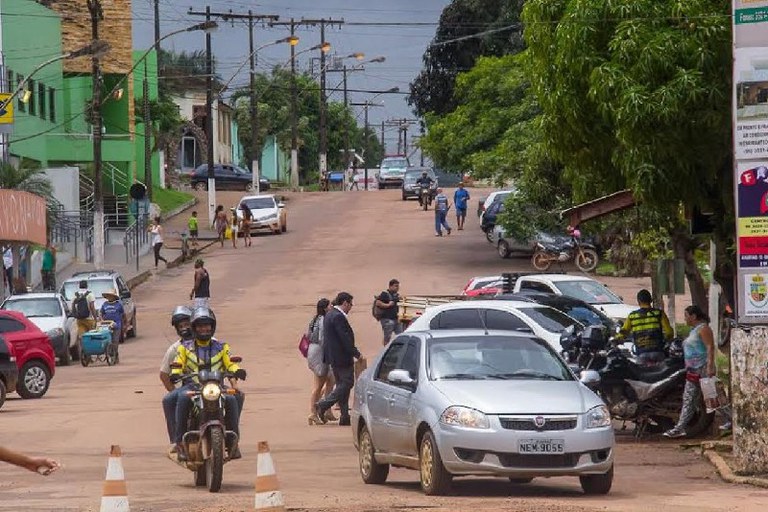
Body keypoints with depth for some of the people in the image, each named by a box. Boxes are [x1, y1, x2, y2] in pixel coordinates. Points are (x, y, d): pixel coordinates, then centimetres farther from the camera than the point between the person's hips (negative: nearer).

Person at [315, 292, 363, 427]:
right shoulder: (338, 317, -19)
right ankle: (323, 405, -9)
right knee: (347, 383, -4)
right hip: (341, 357, -11)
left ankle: (345, 417, 11)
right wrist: (356, 354, -14)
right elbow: (345, 338, -21)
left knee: (342, 385, 12)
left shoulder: (330, 315, 13)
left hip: (332, 355, 11)